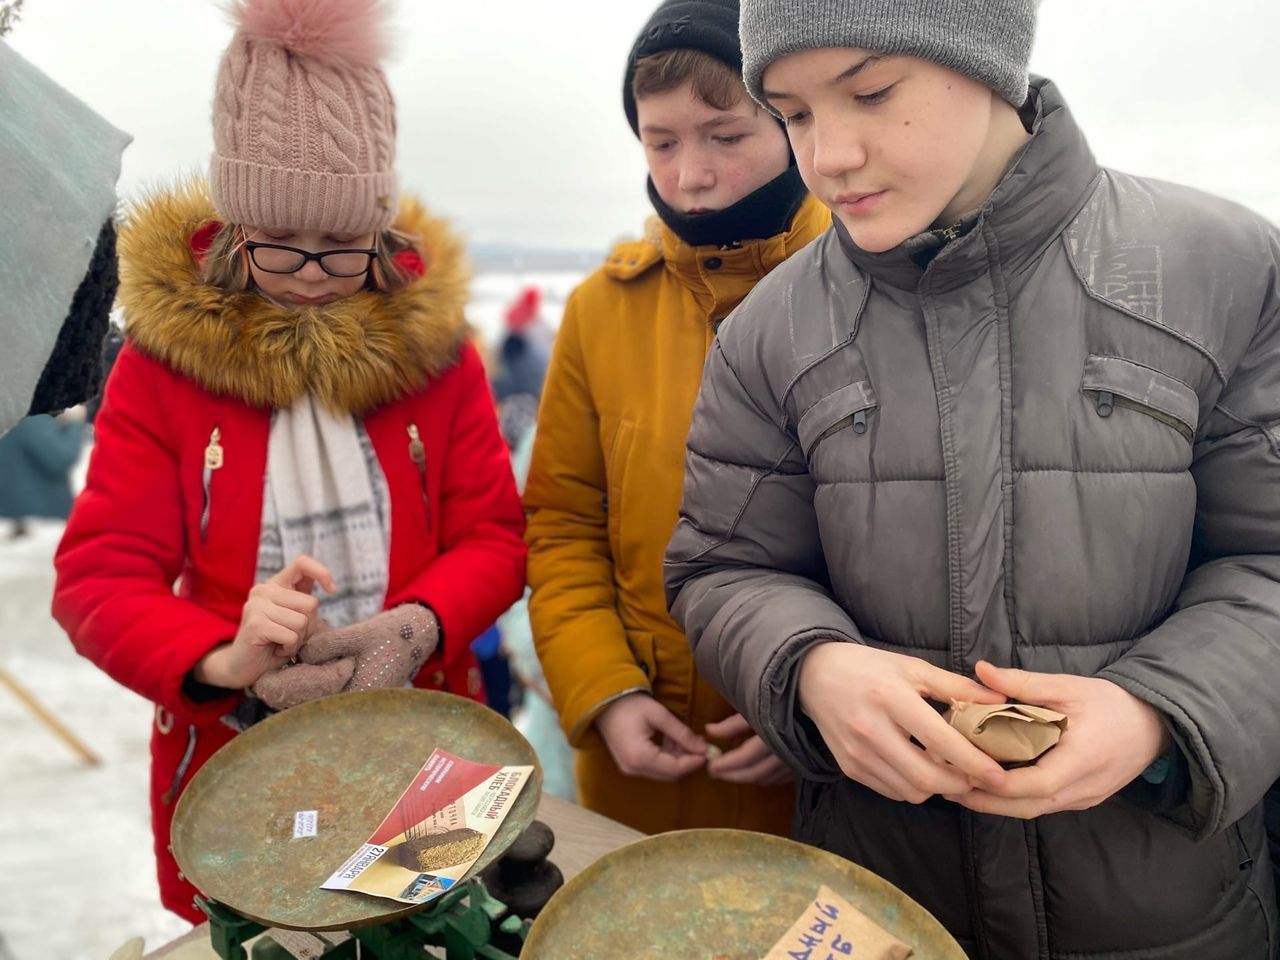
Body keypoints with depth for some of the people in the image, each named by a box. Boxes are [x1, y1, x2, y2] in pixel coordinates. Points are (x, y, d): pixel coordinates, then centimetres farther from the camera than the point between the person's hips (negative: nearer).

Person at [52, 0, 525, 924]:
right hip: (231, 768, -1)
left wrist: (418, 624, -24)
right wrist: (221, 660, -29)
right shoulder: (164, 355, -7)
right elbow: (99, 576, -10)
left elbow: (494, 536, -4)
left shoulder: (431, 341, -3)